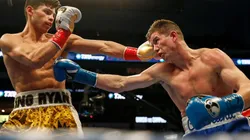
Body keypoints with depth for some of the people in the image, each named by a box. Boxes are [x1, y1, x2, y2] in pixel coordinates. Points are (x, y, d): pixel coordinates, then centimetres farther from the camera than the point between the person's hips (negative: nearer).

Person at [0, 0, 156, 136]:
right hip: (24, 113, -1)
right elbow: (34, 59, -15)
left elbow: (104, 47, 2)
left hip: (60, 111, 2)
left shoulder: (64, 39, 12)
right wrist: (64, 29, -9)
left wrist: (138, 53, -10)